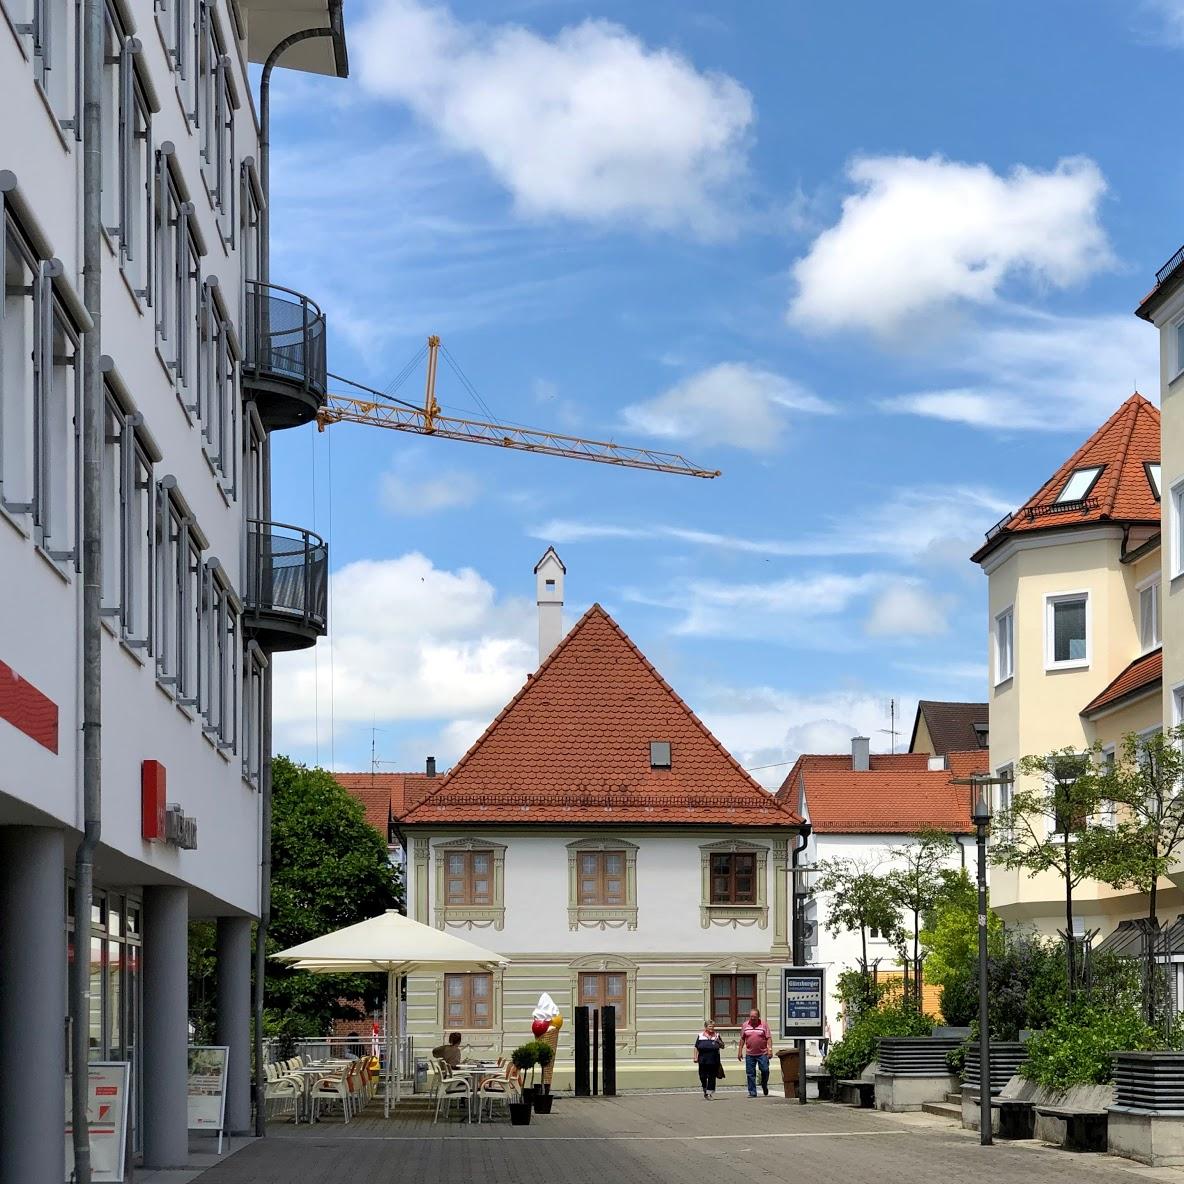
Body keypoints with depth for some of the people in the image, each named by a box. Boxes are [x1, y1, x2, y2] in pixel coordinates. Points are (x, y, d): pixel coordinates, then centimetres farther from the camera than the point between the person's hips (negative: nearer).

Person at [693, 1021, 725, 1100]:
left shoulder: (717, 1035, 7)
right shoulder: (700, 1036, 6)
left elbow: (722, 1046, 10)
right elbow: (696, 1048, 8)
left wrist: (719, 1041, -9)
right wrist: (695, 1057, 1)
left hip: (713, 1061, 0)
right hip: (703, 1060, 0)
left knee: (712, 1077, -1)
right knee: (702, 1076, 4)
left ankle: (710, 1093, 6)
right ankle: (705, 1090, 27)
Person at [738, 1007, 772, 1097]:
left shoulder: (763, 1024, 1)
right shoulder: (745, 1025, 8)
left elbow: (768, 1038, -1)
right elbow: (742, 1039, 13)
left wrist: (770, 1049, -13)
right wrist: (740, 1051, 11)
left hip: (762, 1053, -2)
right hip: (749, 1054, 2)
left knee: (765, 1071, -4)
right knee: (750, 1074, 1)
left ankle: (764, 1087, 22)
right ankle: (752, 1092, 7)